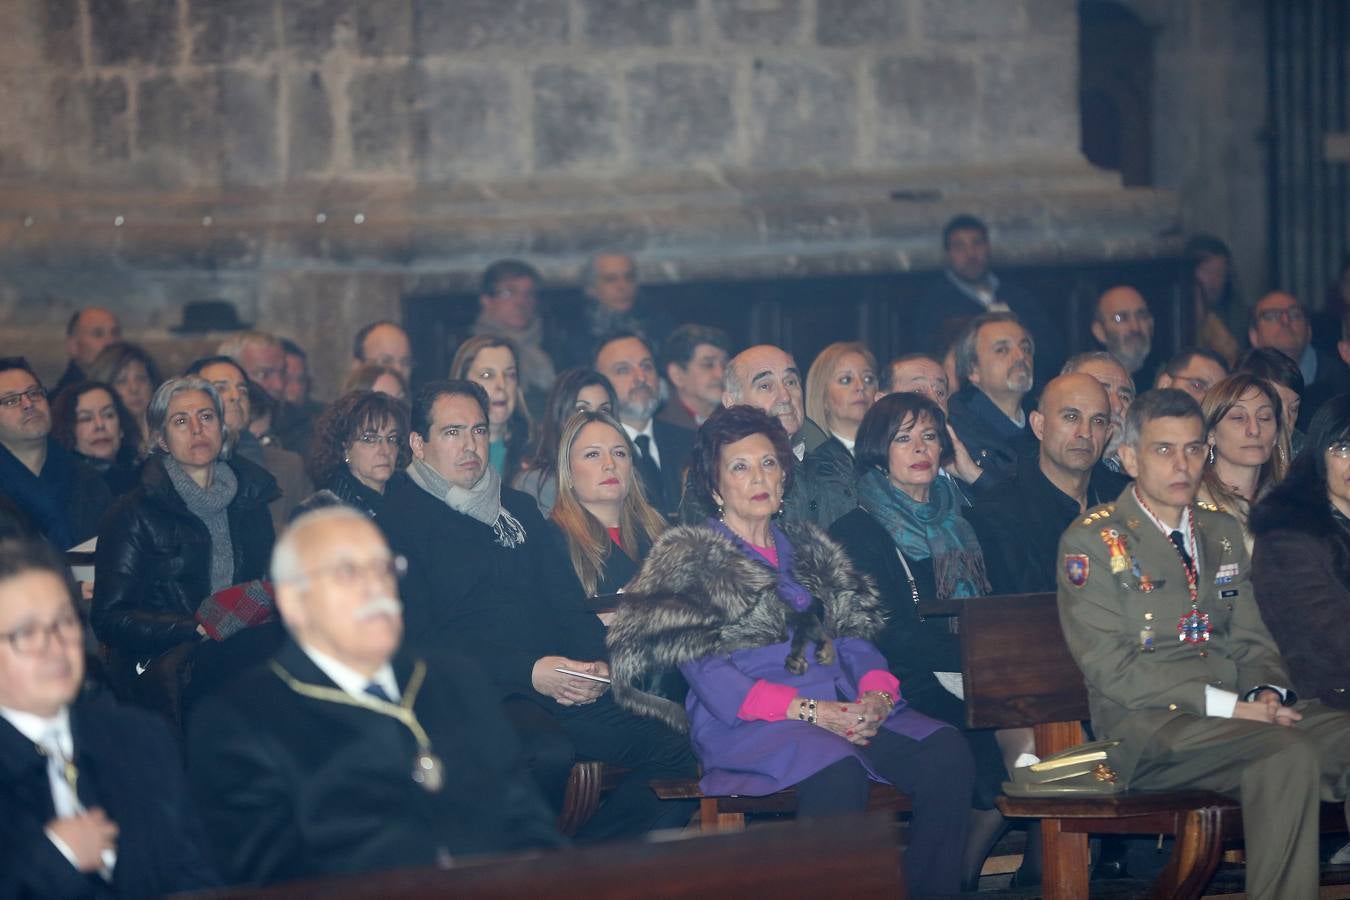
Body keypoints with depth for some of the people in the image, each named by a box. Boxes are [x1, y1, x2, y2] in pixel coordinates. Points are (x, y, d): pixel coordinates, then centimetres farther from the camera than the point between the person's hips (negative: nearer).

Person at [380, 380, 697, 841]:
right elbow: (419, 639, -8)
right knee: (548, 753, -38)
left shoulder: (519, 509, 24)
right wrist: (528, 673, -15)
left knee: (674, 753, -15)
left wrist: (596, 663, -1)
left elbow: (568, 602, 22)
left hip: (565, 688, 7)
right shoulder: (401, 518, 2)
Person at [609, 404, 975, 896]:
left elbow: (856, 638, 18)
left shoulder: (809, 550, 25)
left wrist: (876, 693, -7)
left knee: (946, 752, -25)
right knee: (837, 769, -39)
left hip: (844, 712, 5)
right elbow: (710, 679, -4)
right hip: (746, 725, -5)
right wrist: (810, 711, -15)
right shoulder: (687, 558, 7)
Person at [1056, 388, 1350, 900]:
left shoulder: (1223, 534, 22)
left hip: (1241, 714, 6)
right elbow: (1109, 668, -8)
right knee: (1287, 755, -34)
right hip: (1146, 727, -6)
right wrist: (1225, 704, -16)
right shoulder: (1091, 542, 1)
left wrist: (1267, 693, -5)